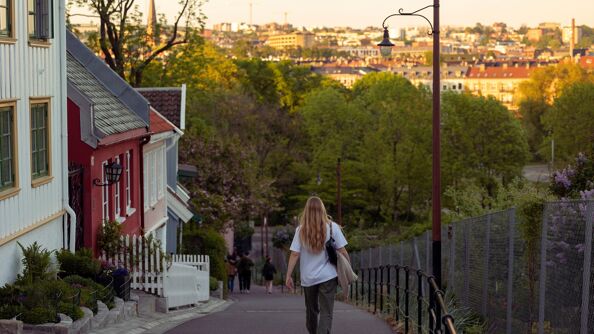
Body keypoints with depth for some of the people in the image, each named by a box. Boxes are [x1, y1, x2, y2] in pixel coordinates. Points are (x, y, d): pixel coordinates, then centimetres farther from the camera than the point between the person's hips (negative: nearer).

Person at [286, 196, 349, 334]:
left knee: (311, 310, 19)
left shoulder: (301, 230, -2)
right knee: (326, 312, -4)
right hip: (328, 276, -2)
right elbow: (342, 252, -3)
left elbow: (294, 254, -6)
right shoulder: (332, 227, -3)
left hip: (308, 278, 2)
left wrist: (288, 276, -1)